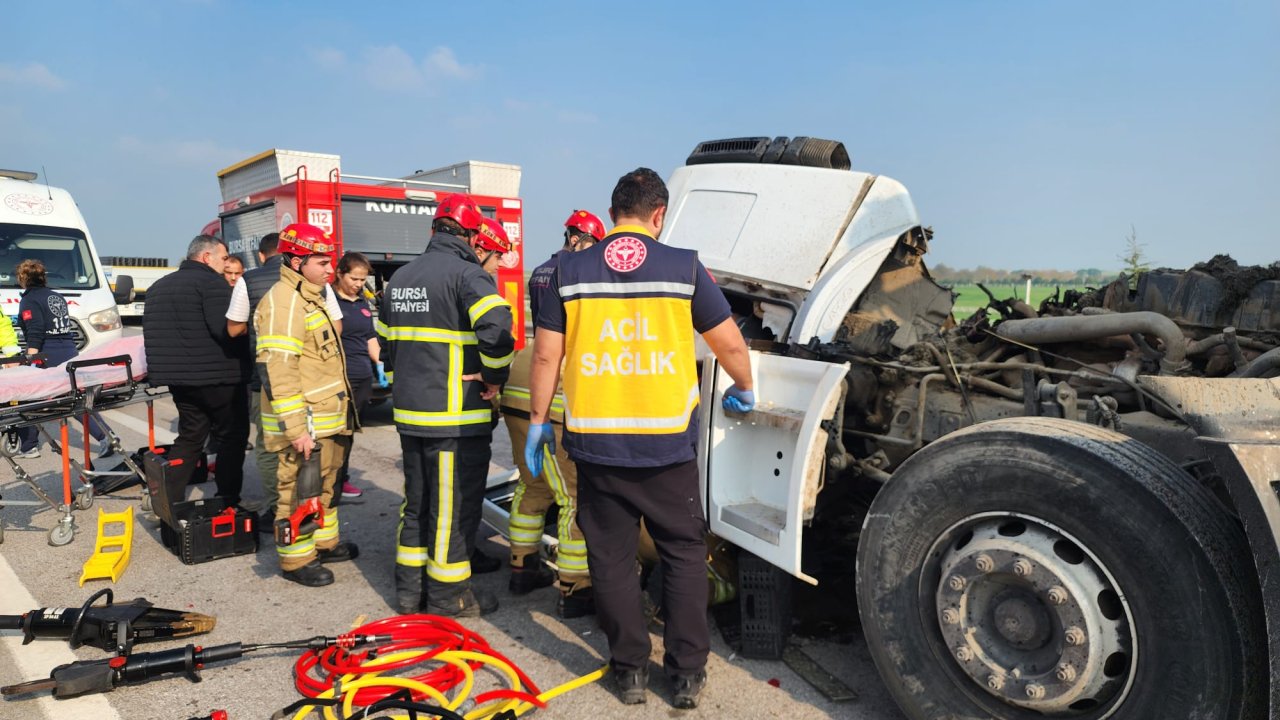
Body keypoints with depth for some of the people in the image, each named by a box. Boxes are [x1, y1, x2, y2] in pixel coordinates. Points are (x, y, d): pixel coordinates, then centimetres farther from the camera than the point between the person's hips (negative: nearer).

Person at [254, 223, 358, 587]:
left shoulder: (310, 298, 15)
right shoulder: (283, 302, -18)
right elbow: (276, 369, -25)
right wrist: (296, 427, -26)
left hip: (325, 419, 10)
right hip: (303, 423, -10)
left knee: (324, 483, 21)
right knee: (298, 490, 2)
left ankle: (324, 543, 36)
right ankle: (296, 559, 15)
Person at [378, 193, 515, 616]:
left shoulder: (400, 278, 14)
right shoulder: (469, 274, -13)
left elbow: (386, 342, 20)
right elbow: (496, 330, -29)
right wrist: (494, 379, -14)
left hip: (410, 413, 8)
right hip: (458, 418, -8)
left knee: (417, 500, 18)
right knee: (456, 505, 4)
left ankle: (410, 588, 27)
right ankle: (448, 593, 14)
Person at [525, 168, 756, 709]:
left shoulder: (570, 271, 1)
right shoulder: (684, 267, -3)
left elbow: (546, 355, 2)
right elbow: (730, 345, 2)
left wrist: (538, 421, 13)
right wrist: (744, 390, 21)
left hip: (595, 443, 1)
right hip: (667, 443, -1)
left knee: (611, 558, 14)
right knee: (683, 553, 15)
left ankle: (630, 669, 24)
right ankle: (687, 671, 22)